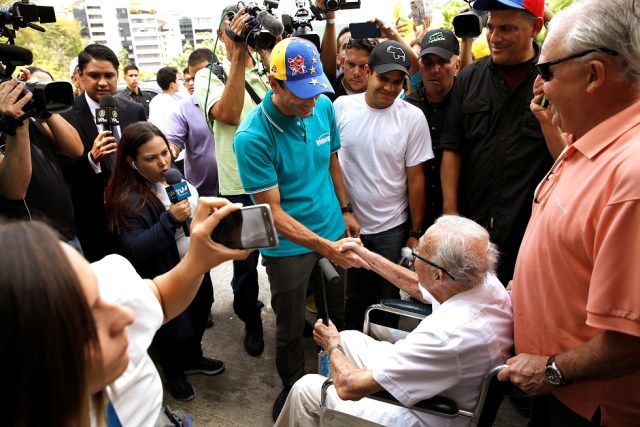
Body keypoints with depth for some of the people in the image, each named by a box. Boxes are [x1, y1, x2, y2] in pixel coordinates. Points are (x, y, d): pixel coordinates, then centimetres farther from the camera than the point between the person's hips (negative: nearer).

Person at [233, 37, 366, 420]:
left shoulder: (324, 107, -7)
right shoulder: (252, 137, -24)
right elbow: (272, 211, -22)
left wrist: (345, 211, 11)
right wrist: (325, 246, -28)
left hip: (334, 232, 5)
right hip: (289, 247, -5)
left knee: (343, 313, 20)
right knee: (291, 330, 13)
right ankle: (294, 389, 39)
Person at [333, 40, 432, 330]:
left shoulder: (412, 117, -9)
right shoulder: (341, 107, -6)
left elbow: (415, 178, -5)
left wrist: (415, 233, -2)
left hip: (392, 229, -1)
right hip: (346, 224, 1)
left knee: (388, 300, 14)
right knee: (350, 298, 18)